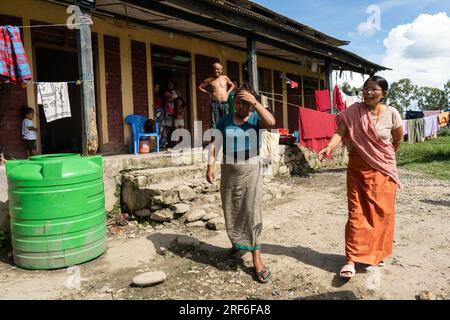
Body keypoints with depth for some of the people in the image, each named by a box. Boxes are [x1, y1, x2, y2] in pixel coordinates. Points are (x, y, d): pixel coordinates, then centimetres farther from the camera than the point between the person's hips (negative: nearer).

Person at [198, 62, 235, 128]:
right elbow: (200, 87, 12)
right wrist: (208, 92, 3)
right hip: (215, 104, -2)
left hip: (225, 104, 3)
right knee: (214, 123, -6)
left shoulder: (225, 78, 13)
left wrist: (228, 92, 12)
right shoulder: (209, 80, 6)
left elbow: (232, 85, 27)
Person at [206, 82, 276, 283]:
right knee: (231, 212, 14)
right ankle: (237, 243, 41)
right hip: (228, 171, 3)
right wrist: (211, 164, -11)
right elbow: (215, 143, 2)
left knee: (252, 212, -5)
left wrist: (255, 102, -20)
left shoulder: (255, 119, -3)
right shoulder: (225, 120, 5)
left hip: (250, 171, -3)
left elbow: (271, 123, -24)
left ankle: (257, 260, 0)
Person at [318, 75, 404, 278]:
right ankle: (351, 259, 1)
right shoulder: (353, 111, -5)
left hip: (383, 169, 1)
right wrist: (329, 147, -32)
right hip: (358, 168, -1)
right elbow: (340, 132, -14)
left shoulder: (391, 114, -3)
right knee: (357, 213, -1)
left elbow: (398, 139, 11)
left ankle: (377, 253, 28)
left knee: (381, 213, 7)